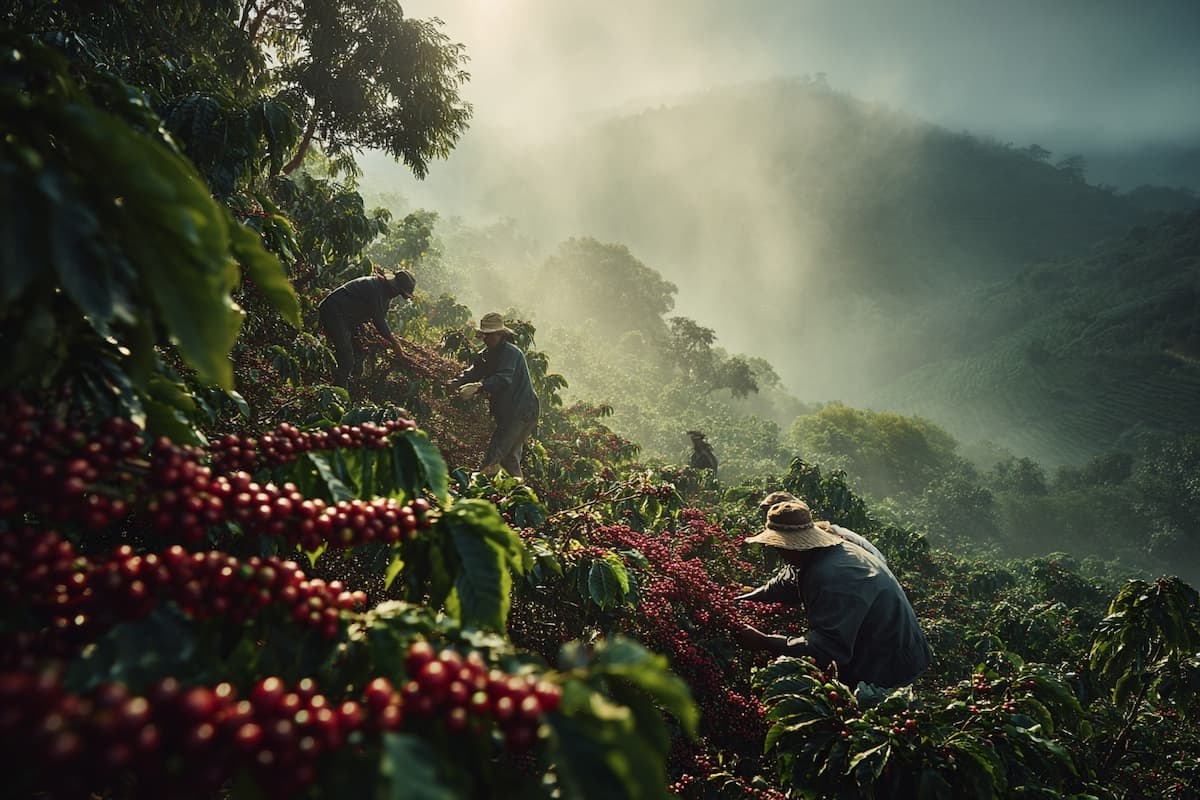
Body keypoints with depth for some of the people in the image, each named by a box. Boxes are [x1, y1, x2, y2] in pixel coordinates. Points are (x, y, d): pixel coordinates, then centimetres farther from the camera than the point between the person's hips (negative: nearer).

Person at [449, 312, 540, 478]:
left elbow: (503, 378, -34)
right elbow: (473, 372, 3)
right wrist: (456, 382, -16)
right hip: (507, 413, 10)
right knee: (509, 455, 16)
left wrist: (479, 387, -47)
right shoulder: (487, 354, 11)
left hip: (522, 410, -10)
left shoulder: (511, 352, -18)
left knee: (495, 453, -16)